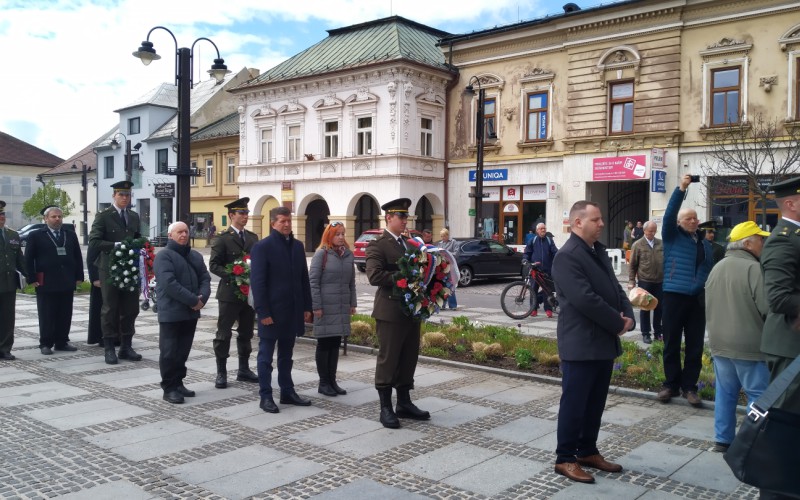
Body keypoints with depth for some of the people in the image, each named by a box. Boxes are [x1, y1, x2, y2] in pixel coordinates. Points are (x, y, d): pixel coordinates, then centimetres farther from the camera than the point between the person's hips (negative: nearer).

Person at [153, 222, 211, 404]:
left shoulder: (196, 256, 15)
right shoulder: (164, 256, -8)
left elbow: (205, 279, 11)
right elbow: (169, 283, -19)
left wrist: (202, 298, -10)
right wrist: (193, 300, -19)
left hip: (191, 312, 6)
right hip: (171, 313, -6)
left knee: (183, 351, 13)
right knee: (169, 352, -1)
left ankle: (178, 383, 23)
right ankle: (169, 388, 7)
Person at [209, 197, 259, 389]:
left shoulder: (253, 237, 11)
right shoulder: (222, 239, -6)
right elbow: (214, 265, -11)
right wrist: (233, 275, -22)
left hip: (250, 292, 6)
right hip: (229, 292, -6)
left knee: (246, 333, 14)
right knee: (224, 334, 0)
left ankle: (244, 369, 26)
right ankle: (221, 373, 9)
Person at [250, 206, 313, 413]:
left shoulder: (298, 246, 10)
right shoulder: (262, 247, -8)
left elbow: (304, 279, 13)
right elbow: (257, 282, -12)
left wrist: (307, 307, 9)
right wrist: (263, 312, -16)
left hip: (292, 310, 6)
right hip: (271, 311, -6)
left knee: (286, 355, 15)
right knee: (266, 356, 4)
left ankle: (287, 392, 24)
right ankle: (265, 396, 11)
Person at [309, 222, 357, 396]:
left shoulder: (348, 254, 9)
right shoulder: (321, 254, -6)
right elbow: (313, 280, -9)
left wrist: (353, 303, 10)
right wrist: (316, 306, -13)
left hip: (342, 307, 5)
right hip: (325, 307, -5)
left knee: (335, 344, 10)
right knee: (324, 344, 3)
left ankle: (332, 380, 19)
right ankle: (323, 383, 12)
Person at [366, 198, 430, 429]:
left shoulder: (409, 243, 16)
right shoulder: (377, 245, -9)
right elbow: (374, 276, -21)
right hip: (390, 312, -8)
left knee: (409, 358, 13)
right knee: (388, 359, 0)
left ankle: (404, 403, 24)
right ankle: (386, 407, 9)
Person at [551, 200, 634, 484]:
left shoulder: (599, 252, 13)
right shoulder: (567, 256, -17)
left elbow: (615, 288, 15)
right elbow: (586, 300, -24)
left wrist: (628, 317, -3)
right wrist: (618, 323, -14)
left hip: (604, 341, 9)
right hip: (581, 344, -9)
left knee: (595, 403, 16)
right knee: (574, 403, 1)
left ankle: (588, 451, 29)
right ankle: (565, 459, 12)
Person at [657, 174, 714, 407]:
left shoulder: (704, 242, 17)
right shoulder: (672, 236, 4)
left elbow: (709, 268, 20)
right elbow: (668, 214, -12)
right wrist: (681, 189, -19)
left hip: (698, 298, 4)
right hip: (675, 295, -4)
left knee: (695, 345, 5)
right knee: (671, 343, 2)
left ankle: (689, 386, 13)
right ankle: (671, 384, 12)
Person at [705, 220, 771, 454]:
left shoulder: (717, 268, 9)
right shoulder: (753, 268, -17)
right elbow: (767, 307, -18)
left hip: (719, 342, 7)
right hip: (748, 345, -7)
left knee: (725, 392, 14)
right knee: (758, 395, 3)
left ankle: (722, 439, 20)